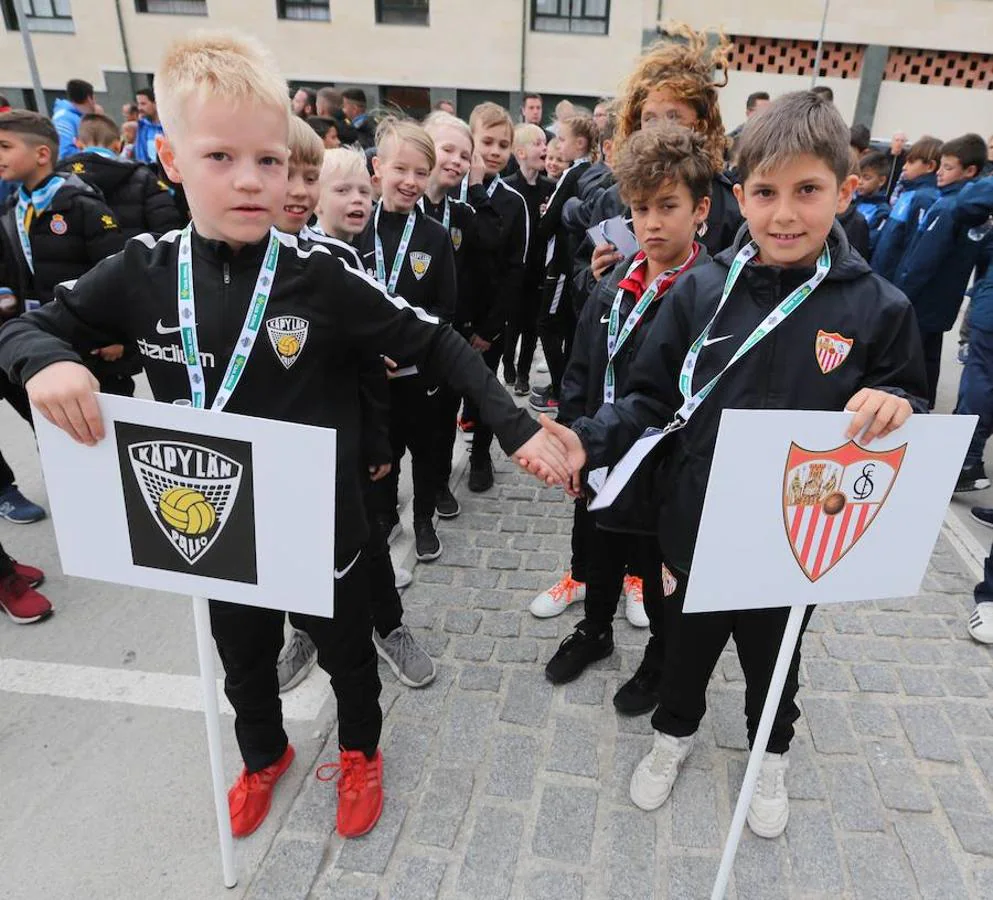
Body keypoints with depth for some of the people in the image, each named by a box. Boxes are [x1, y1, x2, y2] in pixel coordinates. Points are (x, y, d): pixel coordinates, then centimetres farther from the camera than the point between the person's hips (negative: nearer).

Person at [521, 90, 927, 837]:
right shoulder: (701, 290, -10)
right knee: (685, 646, 24)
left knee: (773, 658, 26)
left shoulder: (878, 308, -11)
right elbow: (651, 398, -7)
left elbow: (908, 417, -1)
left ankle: (772, 754, 57)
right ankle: (675, 733, 54)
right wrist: (588, 442, -23)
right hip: (695, 525, 0)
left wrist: (896, 410, -25)